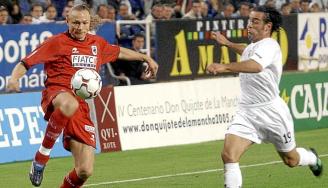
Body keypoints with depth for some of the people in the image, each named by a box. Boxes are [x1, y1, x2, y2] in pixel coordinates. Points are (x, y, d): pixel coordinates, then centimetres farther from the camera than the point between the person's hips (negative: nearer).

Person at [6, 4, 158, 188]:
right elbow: (26, 63, -2)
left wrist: (146, 58, 46)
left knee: (85, 171, -7)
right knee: (70, 105, -46)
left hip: (82, 108, 5)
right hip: (56, 95, -5)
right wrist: (14, 78, -22)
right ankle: (42, 155, -27)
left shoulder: (97, 43, 19)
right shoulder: (57, 42, 3)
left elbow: (119, 52, 40)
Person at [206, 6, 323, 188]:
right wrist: (227, 43, 31)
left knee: (291, 160, 15)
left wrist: (225, 67, -56)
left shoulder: (269, 45, -19)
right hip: (246, 112, 6)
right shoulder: (252, 46, 9)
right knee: (228, 155, -17)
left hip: (271, 111, -6)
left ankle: (312, 158, 51)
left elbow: (256, 65, -43)